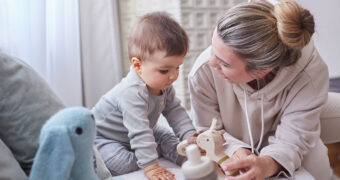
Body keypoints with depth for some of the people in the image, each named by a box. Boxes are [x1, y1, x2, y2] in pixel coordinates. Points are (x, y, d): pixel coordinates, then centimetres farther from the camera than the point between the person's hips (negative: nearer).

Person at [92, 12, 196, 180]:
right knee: (122, 163, -29)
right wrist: (150, 166, -40)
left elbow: (175, 111, -3)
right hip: (103, 137, -8)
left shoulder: (163, 86, -11)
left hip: (137, 132, 8)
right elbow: (139, 133, -42)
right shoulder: (132, 92, -41)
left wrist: (190, 137, -15)